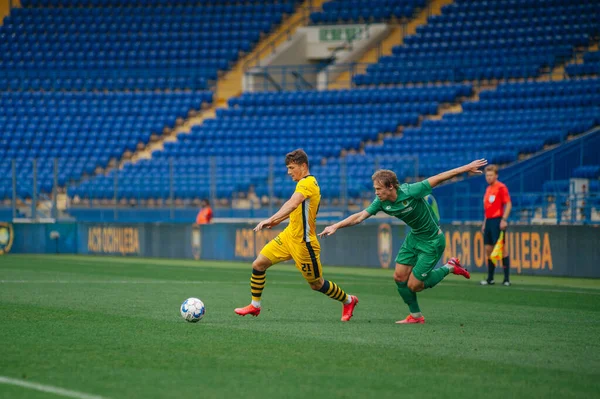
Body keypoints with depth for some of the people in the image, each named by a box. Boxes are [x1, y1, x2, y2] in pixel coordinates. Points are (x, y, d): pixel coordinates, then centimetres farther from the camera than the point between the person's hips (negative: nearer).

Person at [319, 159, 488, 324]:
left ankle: (449, 268, 14)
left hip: (432, 241, -7)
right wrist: (335, 226, -16)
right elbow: (360, 216, -7)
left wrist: (466, 168, -20)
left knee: (414, 285, -7)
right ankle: (416, 316, 20)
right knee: (399, 277, 2)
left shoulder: (410, 192, -30)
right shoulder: (382, 202, -12)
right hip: (414, 237, 7)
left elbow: (438, 178, -23)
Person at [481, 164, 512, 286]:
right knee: (488, 249, 8)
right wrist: (484, 222, 20)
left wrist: (504, 220, -20)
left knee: (502, 248, -9)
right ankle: (490, 278, 14)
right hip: (488, 221, 9)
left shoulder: (501, 187, -8)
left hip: (497, 221, -9)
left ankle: (507, 278, -9)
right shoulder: (488, 189, 17)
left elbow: (508, 204, -13)